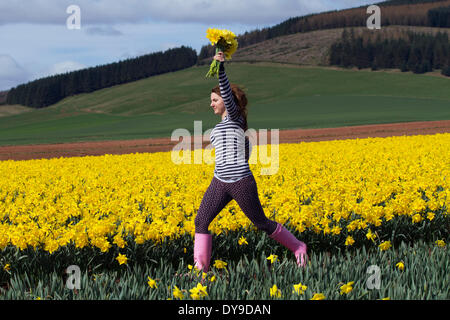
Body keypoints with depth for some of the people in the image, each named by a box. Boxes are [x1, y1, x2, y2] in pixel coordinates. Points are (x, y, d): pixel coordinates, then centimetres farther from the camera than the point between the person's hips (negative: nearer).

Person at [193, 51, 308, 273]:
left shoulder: (235, 117, -4)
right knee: (201, 221, -4)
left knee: (261, 223, 4)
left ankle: (298, 248, 22)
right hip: (220, 183, 8)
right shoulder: (221, 125, 19)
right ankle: (200, 267, -5)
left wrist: (220, 68, -35)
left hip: (241, 182, -8)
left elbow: (228, 94, -23)